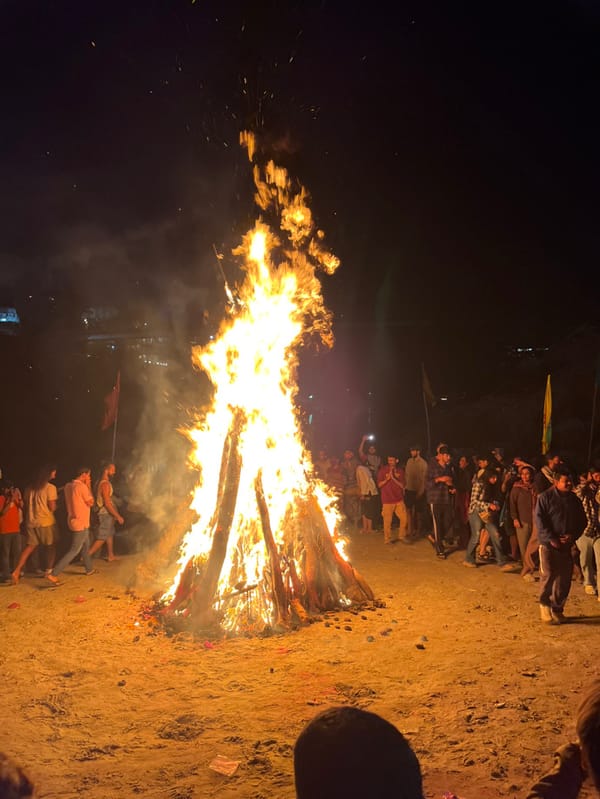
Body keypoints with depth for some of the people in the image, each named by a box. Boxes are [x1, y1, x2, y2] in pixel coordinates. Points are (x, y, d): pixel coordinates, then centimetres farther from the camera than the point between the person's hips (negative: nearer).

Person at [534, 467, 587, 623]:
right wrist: (551, 539, -15)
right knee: (548, 575, -8)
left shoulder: (574, 499, 7)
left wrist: (573, 536, -5)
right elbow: (539, 519, -9)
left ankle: (557, 609, 21)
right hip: (548, 544, -4)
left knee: (564, 579, 5)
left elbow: (582, 521, 12)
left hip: (566, 545, 4)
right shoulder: (545, 497, -6)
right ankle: (544, 604, 14)